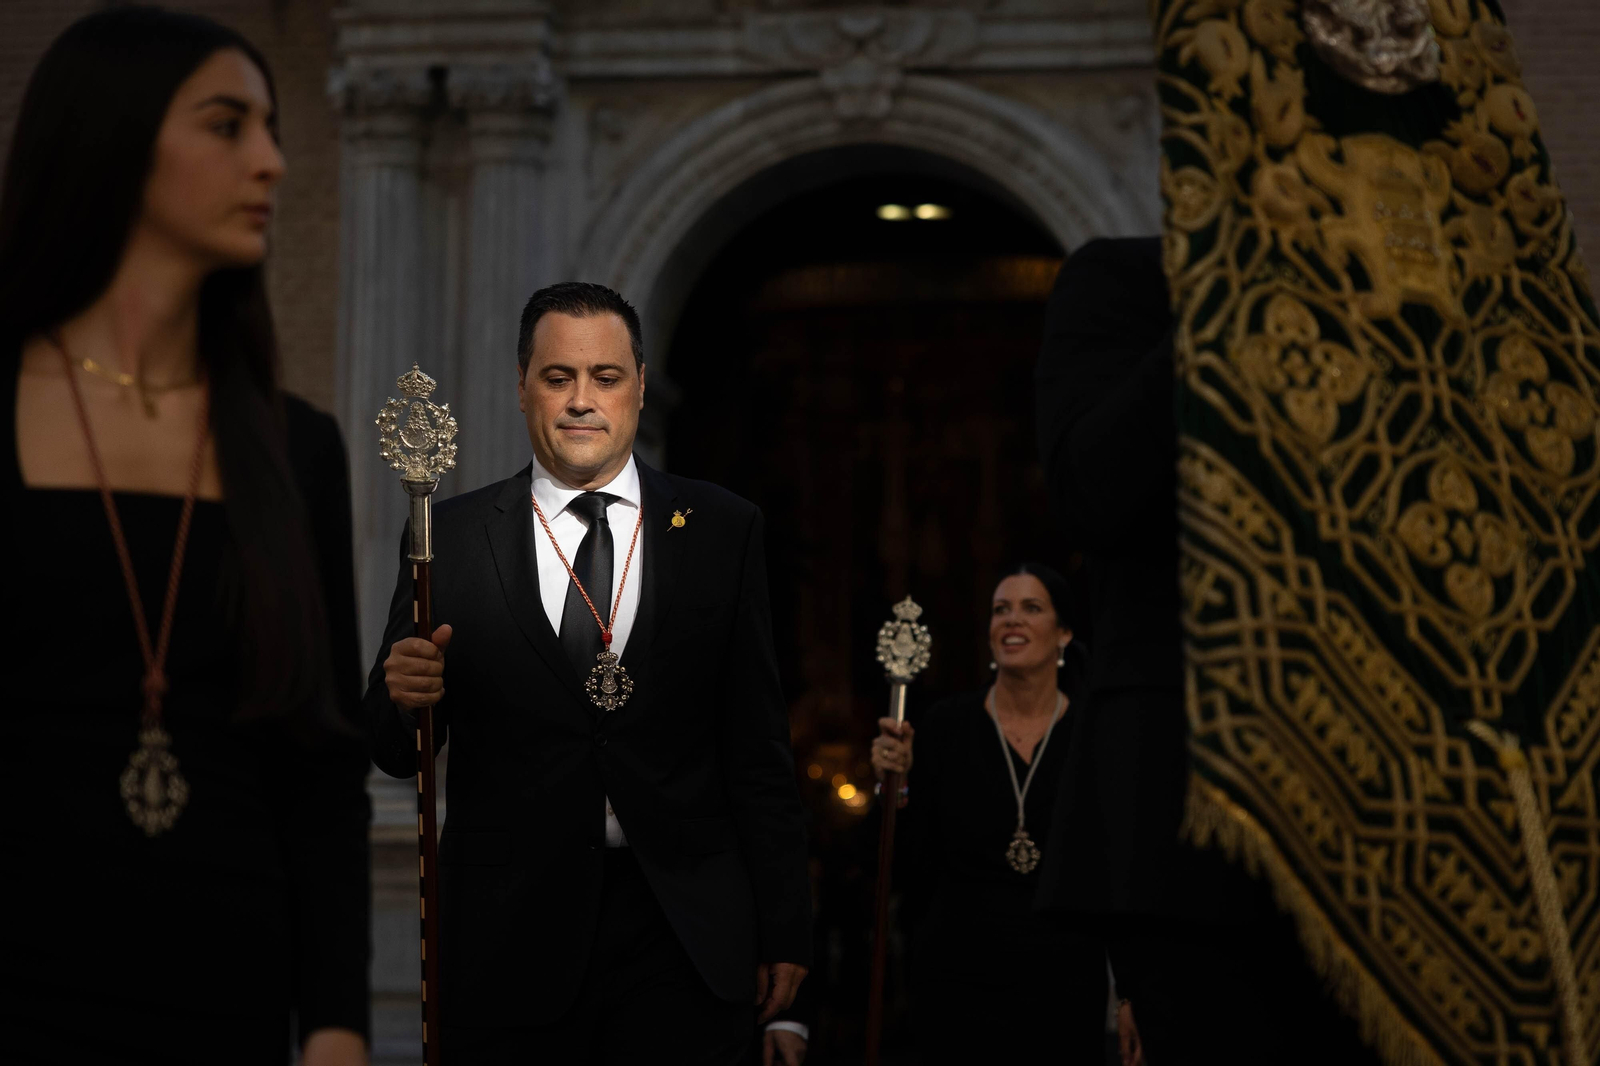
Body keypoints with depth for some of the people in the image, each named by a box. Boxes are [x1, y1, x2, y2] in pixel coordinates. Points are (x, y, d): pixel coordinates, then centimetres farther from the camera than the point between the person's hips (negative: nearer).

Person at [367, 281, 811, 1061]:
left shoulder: (722, 530, 7)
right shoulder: (453, 540, 5)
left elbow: (759, 745, 6)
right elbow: (398, 754, 5)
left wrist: (783, 931, 4)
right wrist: (403, 699, -18)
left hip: (683, 942, 0)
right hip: (509, 939, 0)